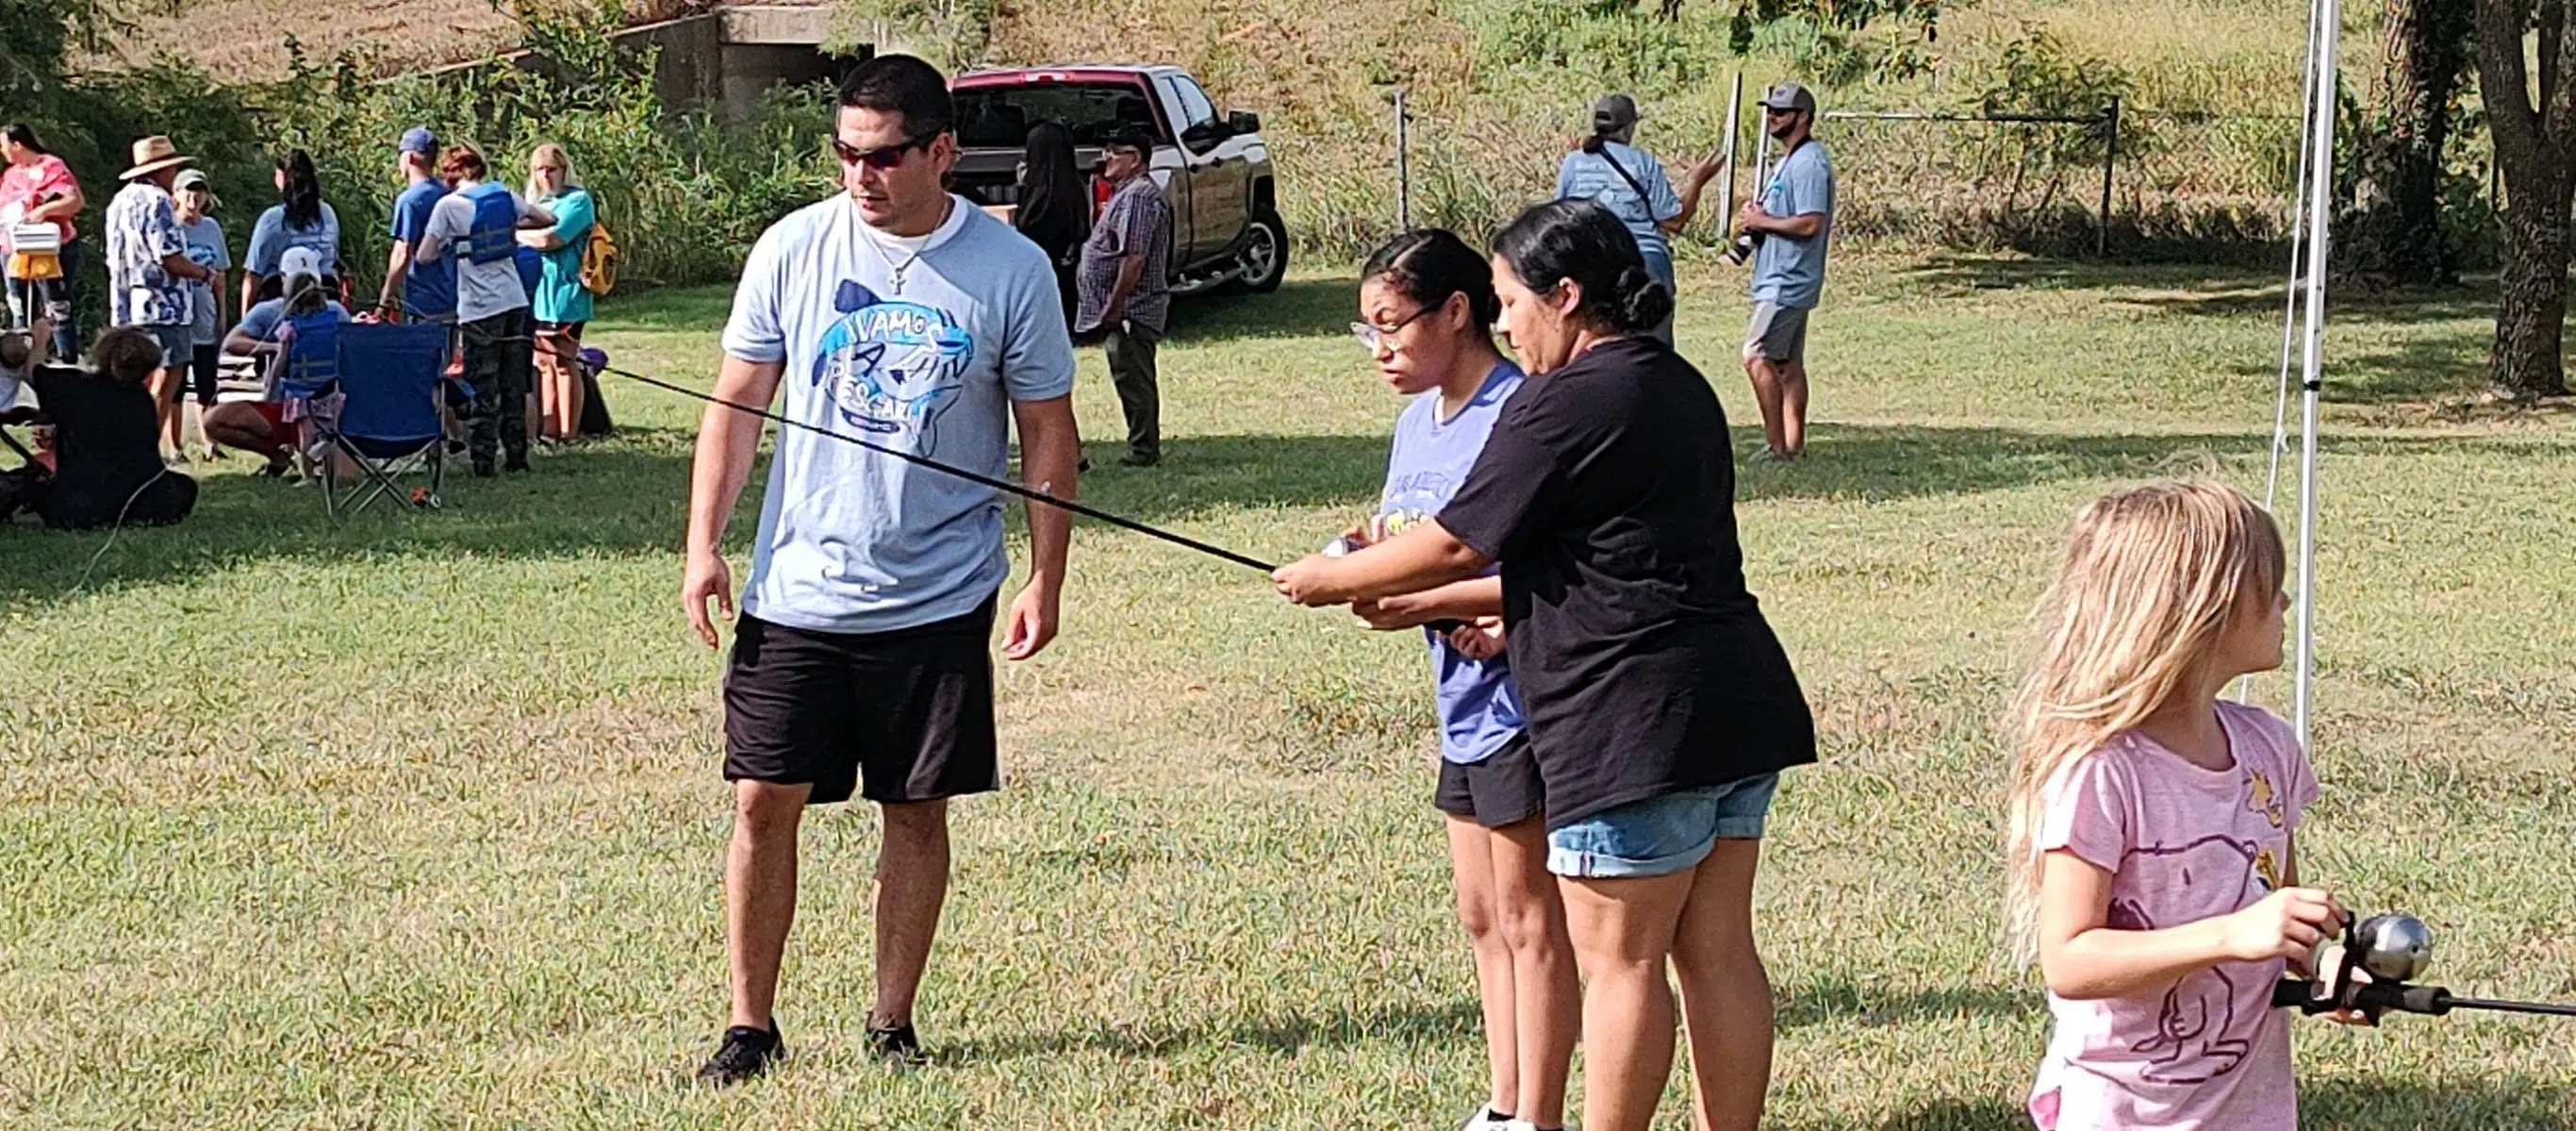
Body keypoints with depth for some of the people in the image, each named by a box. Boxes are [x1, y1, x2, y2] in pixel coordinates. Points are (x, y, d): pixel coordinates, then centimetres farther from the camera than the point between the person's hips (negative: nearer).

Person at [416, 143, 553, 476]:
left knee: (482, 386, 0)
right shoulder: (503, 194, 6)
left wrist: (446, 247, 10)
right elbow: (548, 219, 15)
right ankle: (516, 454, 15)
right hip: (515, 299, 5)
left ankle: (482, 458, -1)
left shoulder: (448, 205, -8)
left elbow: (424, 257, -9)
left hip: (480, 307, -5)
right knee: (514, 383, 11)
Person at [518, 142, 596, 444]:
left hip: (564, 296, -8)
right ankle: (550, 429, 13)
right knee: (544, 363, 8)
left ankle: (568, 433, -2)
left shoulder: (578, 201, -6)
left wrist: (515, 234, -5)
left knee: (562, 362, -5)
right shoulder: (539, 203, 20)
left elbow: (550, 239, -17)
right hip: (537, 295, 8)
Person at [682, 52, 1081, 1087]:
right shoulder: (793, 249, -2)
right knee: (763, 800, 1)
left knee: (917, 809, 7)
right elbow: (738, 401, 6)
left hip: (938, 601, -1)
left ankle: (892, 1023, 21)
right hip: (796, 592, 1)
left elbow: (1047, 433, 2)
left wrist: (1044, 582, -2)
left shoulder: (1011, 270, -5)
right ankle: (750, 1024, 14)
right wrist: (705, 541, -2)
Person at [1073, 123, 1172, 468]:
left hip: (1132, 310, -11)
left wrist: (1114, 307, -21)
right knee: (1133, 378, 13)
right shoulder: (1129, 193, 18)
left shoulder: (1138, 196, -17)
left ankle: (1143, 450, -2)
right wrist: (1111, 307, 20)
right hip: (1127, 309, 11)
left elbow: (1134, 259, -23)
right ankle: (1144, 448, 18)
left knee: (1133, 378, -6)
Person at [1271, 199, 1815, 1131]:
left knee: (1617, 962, 0)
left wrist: (1332, 580, 7)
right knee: (1717, 955, 11)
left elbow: (1457, 544, -9)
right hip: (1739, 709, 9)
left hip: (1637, 725, -9)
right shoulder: (1678, 387, 16)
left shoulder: (1562, 404, -13)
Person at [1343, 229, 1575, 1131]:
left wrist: (1423, 602, -23)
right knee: (1482, 918, 16)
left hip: (1522, 701, -9)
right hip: (1465, 702, 9)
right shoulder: (1419, 420, 10)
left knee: (1529, 920, 0)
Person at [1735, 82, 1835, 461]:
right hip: (1783, 278, 11)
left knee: (1757, 356, -13)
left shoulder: (1808, 162, -16)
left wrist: (1761, 220, -15)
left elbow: (1811, 223, -24)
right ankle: (1794, 444, 15)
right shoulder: (1787, 160, 18)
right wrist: (1756, 214, 5)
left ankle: (1777, 445, -13)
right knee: (1787, 362, 11)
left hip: (1787, 283, -11)